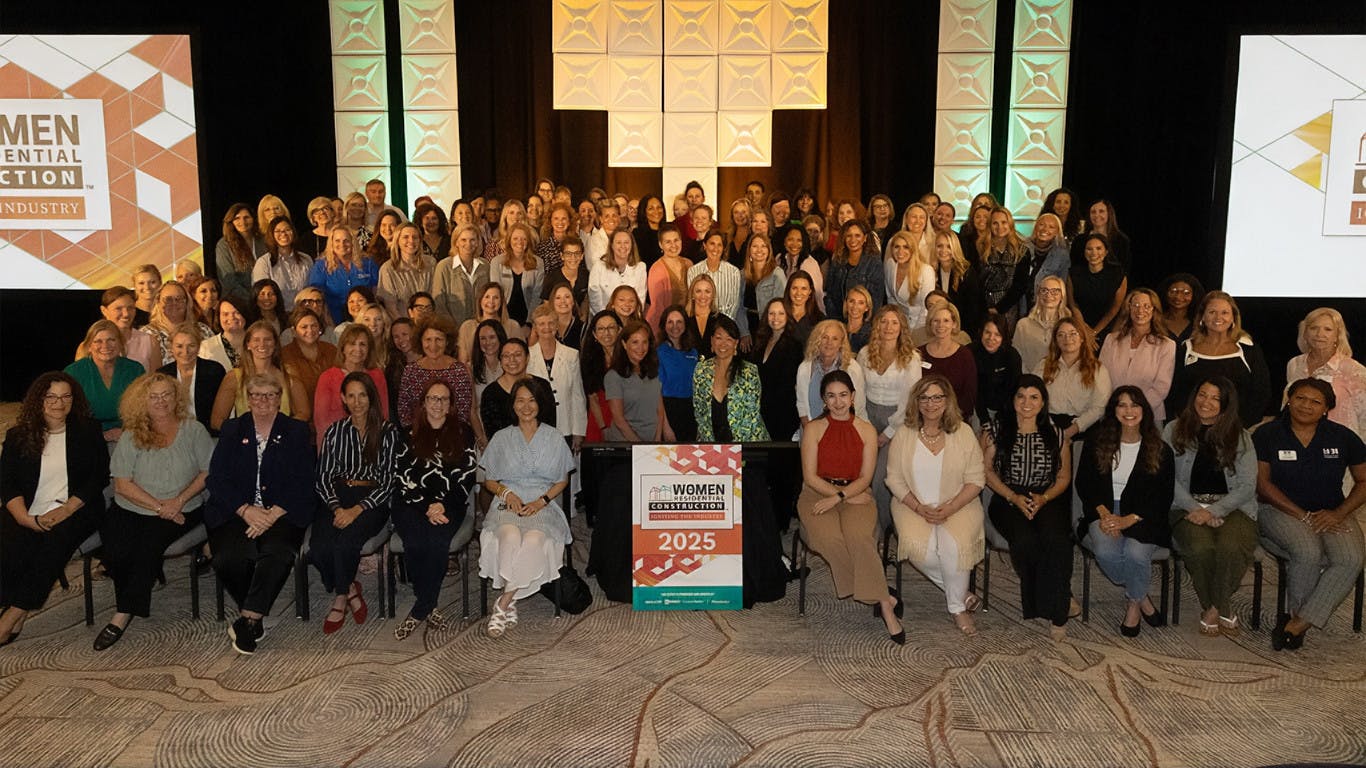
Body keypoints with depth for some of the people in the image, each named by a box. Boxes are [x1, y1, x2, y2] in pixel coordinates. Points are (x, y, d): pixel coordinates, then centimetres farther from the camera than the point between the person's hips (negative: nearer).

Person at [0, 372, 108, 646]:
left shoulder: (88, 431, 9)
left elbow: (100, 476, 2)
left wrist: (66, 509, -12)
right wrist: (26, 518, -14)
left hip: (74, 510, -2)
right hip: (29, 514, 2)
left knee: (56, 539, -33)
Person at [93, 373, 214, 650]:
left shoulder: (193, 430, 5)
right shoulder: (131, 437, 5)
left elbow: (208, 472, 1)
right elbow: (122, 484, -2)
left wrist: (179, 500, -12)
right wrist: (158, 506, -12)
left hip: (181, 511, -1)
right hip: (130, 510, 1)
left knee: (149, 544, -28)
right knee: (116, 552, -25)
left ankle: (124, 615, -16)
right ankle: (128, 608, 2)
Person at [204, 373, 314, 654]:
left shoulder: (296, 432, 10)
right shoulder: (232, 430, 15)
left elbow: (303, 483, 1)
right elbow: (216, 479, 5)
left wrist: (272, 514, -14)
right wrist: (246, 510, -12)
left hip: (281, 512, -1)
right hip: (236, 512, 1)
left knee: (278, 554, -32)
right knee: (229, 557, -28)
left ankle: (247, 619, -19)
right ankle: (255, 616, -5)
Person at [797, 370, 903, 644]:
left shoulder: (867, 431, 8)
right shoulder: (813, 429, 5)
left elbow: (865, 478, 2)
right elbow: (810, 477, -1)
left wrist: (838, 497, -15)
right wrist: (847, 497, -10)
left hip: (856, 495, 0)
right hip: (817, 495, 0)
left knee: (858, 535, -33)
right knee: (830, 537, -32)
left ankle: (879, 599, -22)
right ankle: (885, 600, -22)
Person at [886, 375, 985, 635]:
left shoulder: (963, 432, 0)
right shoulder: (903, 433, 1)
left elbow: (976, 479, -1)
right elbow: (894, 479, 1)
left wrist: (950, 508, -14)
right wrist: (919, 508, -13)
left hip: (958, 505, -1)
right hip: (914, 505, 1)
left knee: (953, 543, -29)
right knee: (918, 545, -28)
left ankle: (958, 606, -5)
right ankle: (962, 592, -3)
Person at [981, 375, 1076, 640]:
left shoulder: (1055, 434, 9)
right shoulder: (995, 429, 5)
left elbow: (1064, 477, 10)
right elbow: (986, 470, 2)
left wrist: (1044, 498, -9)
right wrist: (1013, 497, -10)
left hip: (1047, 500, 1)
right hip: (1007, 499, -1)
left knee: (1057, 540, -31)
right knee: (1025, 540, -32)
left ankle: (1057, 610, -14)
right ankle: (1060, 600, -8)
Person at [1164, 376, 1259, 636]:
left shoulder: (1240, 437, 10)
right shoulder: (1175, 430, 9)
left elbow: (1247, 486, 1)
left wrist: (1213, 511, -13)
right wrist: (1195, 508, -14)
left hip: (1231, 507, 1)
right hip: (1188, 506, 0)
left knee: (1230, 547, -32)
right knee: (1200, 547, -32)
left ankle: (1214, 608, -7)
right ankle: (1222, 609, -5)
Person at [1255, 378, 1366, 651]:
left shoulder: (1343, 437, 5)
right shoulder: (1267, 434, -2)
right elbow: (1263, 484, -6)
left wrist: (1338, 514, -8)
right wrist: (1303, 516, -14)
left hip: (1332, 513, 3)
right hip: (1281, 509, -3)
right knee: (1308, 552, -33)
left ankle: (1297, 624, -23)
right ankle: (1296, 615, -10)